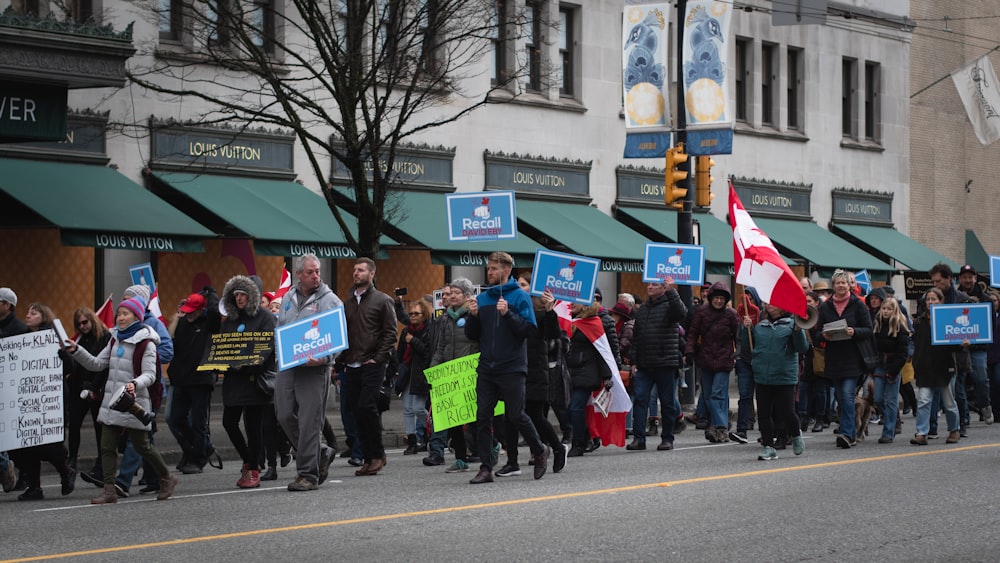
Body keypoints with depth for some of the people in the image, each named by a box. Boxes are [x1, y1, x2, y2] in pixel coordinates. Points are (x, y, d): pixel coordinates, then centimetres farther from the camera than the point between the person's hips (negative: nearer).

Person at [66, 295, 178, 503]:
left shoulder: (146, 343, -7)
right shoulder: (115, 340, 14)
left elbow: (150, 374, -14)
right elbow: (97, 364, 15)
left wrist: (136, 384, -34)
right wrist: (76, 351, 3)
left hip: (133, 402, -7)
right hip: (111, 402, 7)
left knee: (142, 446, 4)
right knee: (107, 447, -2)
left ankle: (166, 478, 24)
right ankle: (109, 491, -3)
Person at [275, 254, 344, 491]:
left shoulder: (330, 300, -2)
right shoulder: (288, 298, 16)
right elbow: (279, 329, 25)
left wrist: (324, 358, -22)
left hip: (315, 368, -6)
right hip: (287, 366, 6)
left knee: (309, 422, -6)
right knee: (285, 416, 3)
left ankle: (308, 474, -1)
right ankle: (320, 454, 21)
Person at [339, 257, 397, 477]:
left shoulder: (383, 301, 1)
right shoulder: (348, 304, 18)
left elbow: (390, 334, -4)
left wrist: (377, 359, -12)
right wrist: (339, 361, 8)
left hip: (373, 366, -6)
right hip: (351, 366, 6)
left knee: (366, 406, -16)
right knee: (357, 410, 3)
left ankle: (377, 454, -3)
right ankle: (369, 458, 9)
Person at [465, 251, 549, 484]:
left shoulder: (519, 297, -3)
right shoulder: (482, 298, 12)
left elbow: (530, 329, -11)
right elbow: (472, 335, 14)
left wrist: (508, 314, -22)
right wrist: (473, 316, -4)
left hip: (512, 369, -5)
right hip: (486, 369, 5)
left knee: (517, 416, 0)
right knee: (483, 417, -1)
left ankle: (539, 451, 24)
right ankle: (486, 468, 1)